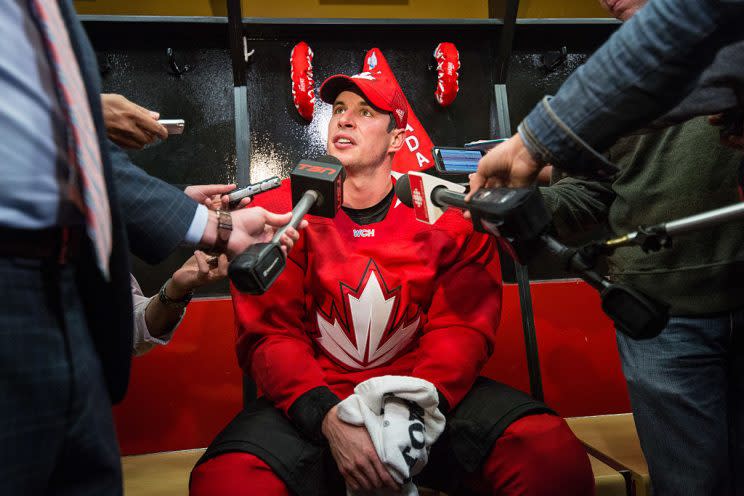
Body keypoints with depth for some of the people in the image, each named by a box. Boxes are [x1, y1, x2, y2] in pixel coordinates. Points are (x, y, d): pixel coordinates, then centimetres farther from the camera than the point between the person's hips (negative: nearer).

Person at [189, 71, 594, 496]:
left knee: (554, 456, -24)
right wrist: (330, 419, -23)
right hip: (314, 403, 1)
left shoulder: (447, 213, 3)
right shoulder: (281, 212, 1)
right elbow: (270, 334, -5)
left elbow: (460, 328, -2)